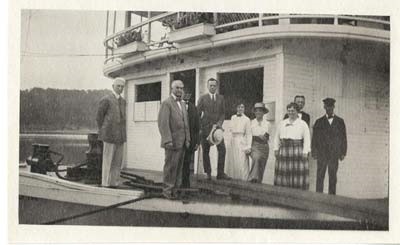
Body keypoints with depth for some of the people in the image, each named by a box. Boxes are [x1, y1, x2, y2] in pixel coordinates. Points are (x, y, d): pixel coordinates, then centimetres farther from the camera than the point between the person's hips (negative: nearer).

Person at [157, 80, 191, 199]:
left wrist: (187, 139, 11)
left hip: (182, 142, 7)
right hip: (172, 142, -7)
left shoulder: (182, 105, 18)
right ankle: (167, 190, 6)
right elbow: (163, 123, -15)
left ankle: (174, 189, 14)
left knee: (179, 166, 8)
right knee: (171, 166, -4)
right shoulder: (166, 103, -7)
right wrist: (167, 140, -21)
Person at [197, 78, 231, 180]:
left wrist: (219, 124, -7)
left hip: (217, 127, 2)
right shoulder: (202, 98, 5)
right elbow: (198, 114, 4)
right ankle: (208, 173, 9)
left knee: (222, 149, -9)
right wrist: (199, 128, -3)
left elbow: (223, 113, 10)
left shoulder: (221, 98, 12)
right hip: (205, 128, -1)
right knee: (205, 151, 0)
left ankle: (220, 173, -5)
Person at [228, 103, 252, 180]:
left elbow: (249, 134, -3)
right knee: (234, 162, 4)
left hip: (242, 141, -4)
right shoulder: (233, 118, 13)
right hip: (234, 141, 4)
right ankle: (235, 179, 10)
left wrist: (248, 146, -9)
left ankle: (244, 179, -3)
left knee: (242, 162, -8)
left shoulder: (246, 119, -1)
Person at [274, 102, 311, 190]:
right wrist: (276, 149, 8)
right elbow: (277, 137, 16)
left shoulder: (303, 124, 3)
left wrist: (305, 152, -11)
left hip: (297, 151, -3)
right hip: (284, 151, 4)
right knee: (283, 174, 4)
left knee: (297, 174, -3)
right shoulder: (282, 123, 14)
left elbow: (307, 139, -3)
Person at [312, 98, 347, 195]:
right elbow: (314, 138, 6)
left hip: (334, 154, 0)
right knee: (320, 176, -3)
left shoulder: (340, 121, 9)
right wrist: (314, 152, -3)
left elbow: (343, 138, 8)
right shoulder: (319, 122, 8)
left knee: (333, 177, 4)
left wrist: (343, 152, 1)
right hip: (322, 154, 0)